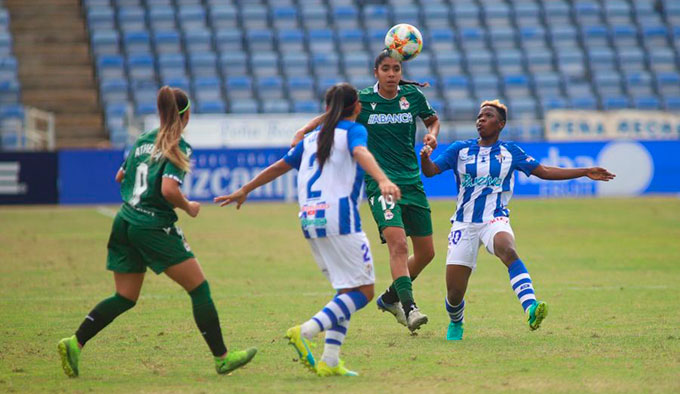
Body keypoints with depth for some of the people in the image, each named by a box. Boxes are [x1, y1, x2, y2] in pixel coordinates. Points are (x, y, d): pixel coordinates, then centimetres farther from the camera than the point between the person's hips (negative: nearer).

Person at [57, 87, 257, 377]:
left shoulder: (144, 140, 12)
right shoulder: (178, 147, -10)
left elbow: (120, 177, 21)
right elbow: (168, 190, -22)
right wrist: (188, 207, -5)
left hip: (125, 223, 8)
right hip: (154, 227, -8)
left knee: (125, 298, 14)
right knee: (199, 289, 1)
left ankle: (75, 343, 2)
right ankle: (221, 358, 2)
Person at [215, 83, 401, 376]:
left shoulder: (313, 138, 21)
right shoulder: (353, 131, 3)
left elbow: (280, 166, 28)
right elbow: (361, 154, -19)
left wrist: (244, 191, 40)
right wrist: (383, 180, -37)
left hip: (310, 221, 7)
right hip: (339, 218, -7)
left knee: (347, 292, 13)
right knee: (363, 291, -4)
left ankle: (329, 361, 2)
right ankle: (305, 332, -21)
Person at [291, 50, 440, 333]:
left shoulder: (413, 95, 3)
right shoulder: (362, 100, -3)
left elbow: (433, 119, 21)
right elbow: (329, 116, 10)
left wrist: (432, 134, -1)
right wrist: (303, 132, -6)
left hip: (412, 182, 4)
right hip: (380, 182, -4)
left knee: (426, 253, 8)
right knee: (398, 243, -25)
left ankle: (390, 298, 29)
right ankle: (409, 307, -28)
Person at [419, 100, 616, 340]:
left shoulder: (510, 152, 8)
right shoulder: (460, 149, 7)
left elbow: (544, 172, 13)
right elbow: (431, 171, 1)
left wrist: (585, 172, 10)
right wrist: (425, 158, -23)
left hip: (495, 220, -1)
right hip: (464, 223, 1)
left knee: (508, 251, -38)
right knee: (454, 292, -3)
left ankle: (531, 309, -54)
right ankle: (455, 324, 32)